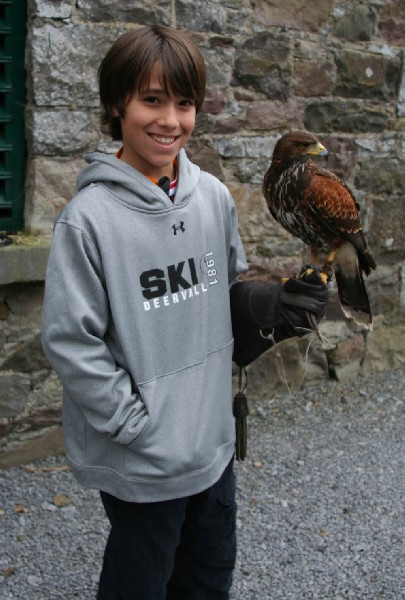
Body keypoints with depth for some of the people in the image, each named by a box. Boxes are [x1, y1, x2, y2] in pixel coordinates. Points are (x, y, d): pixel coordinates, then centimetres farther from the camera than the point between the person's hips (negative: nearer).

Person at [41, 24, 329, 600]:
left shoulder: (214, 196, -1)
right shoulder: (89, 218, -17)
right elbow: (71, 342, -17)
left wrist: (272, 305, -8)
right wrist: (141, 426, -17)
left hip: (215, 444, 6)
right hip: (140, 462, -5)